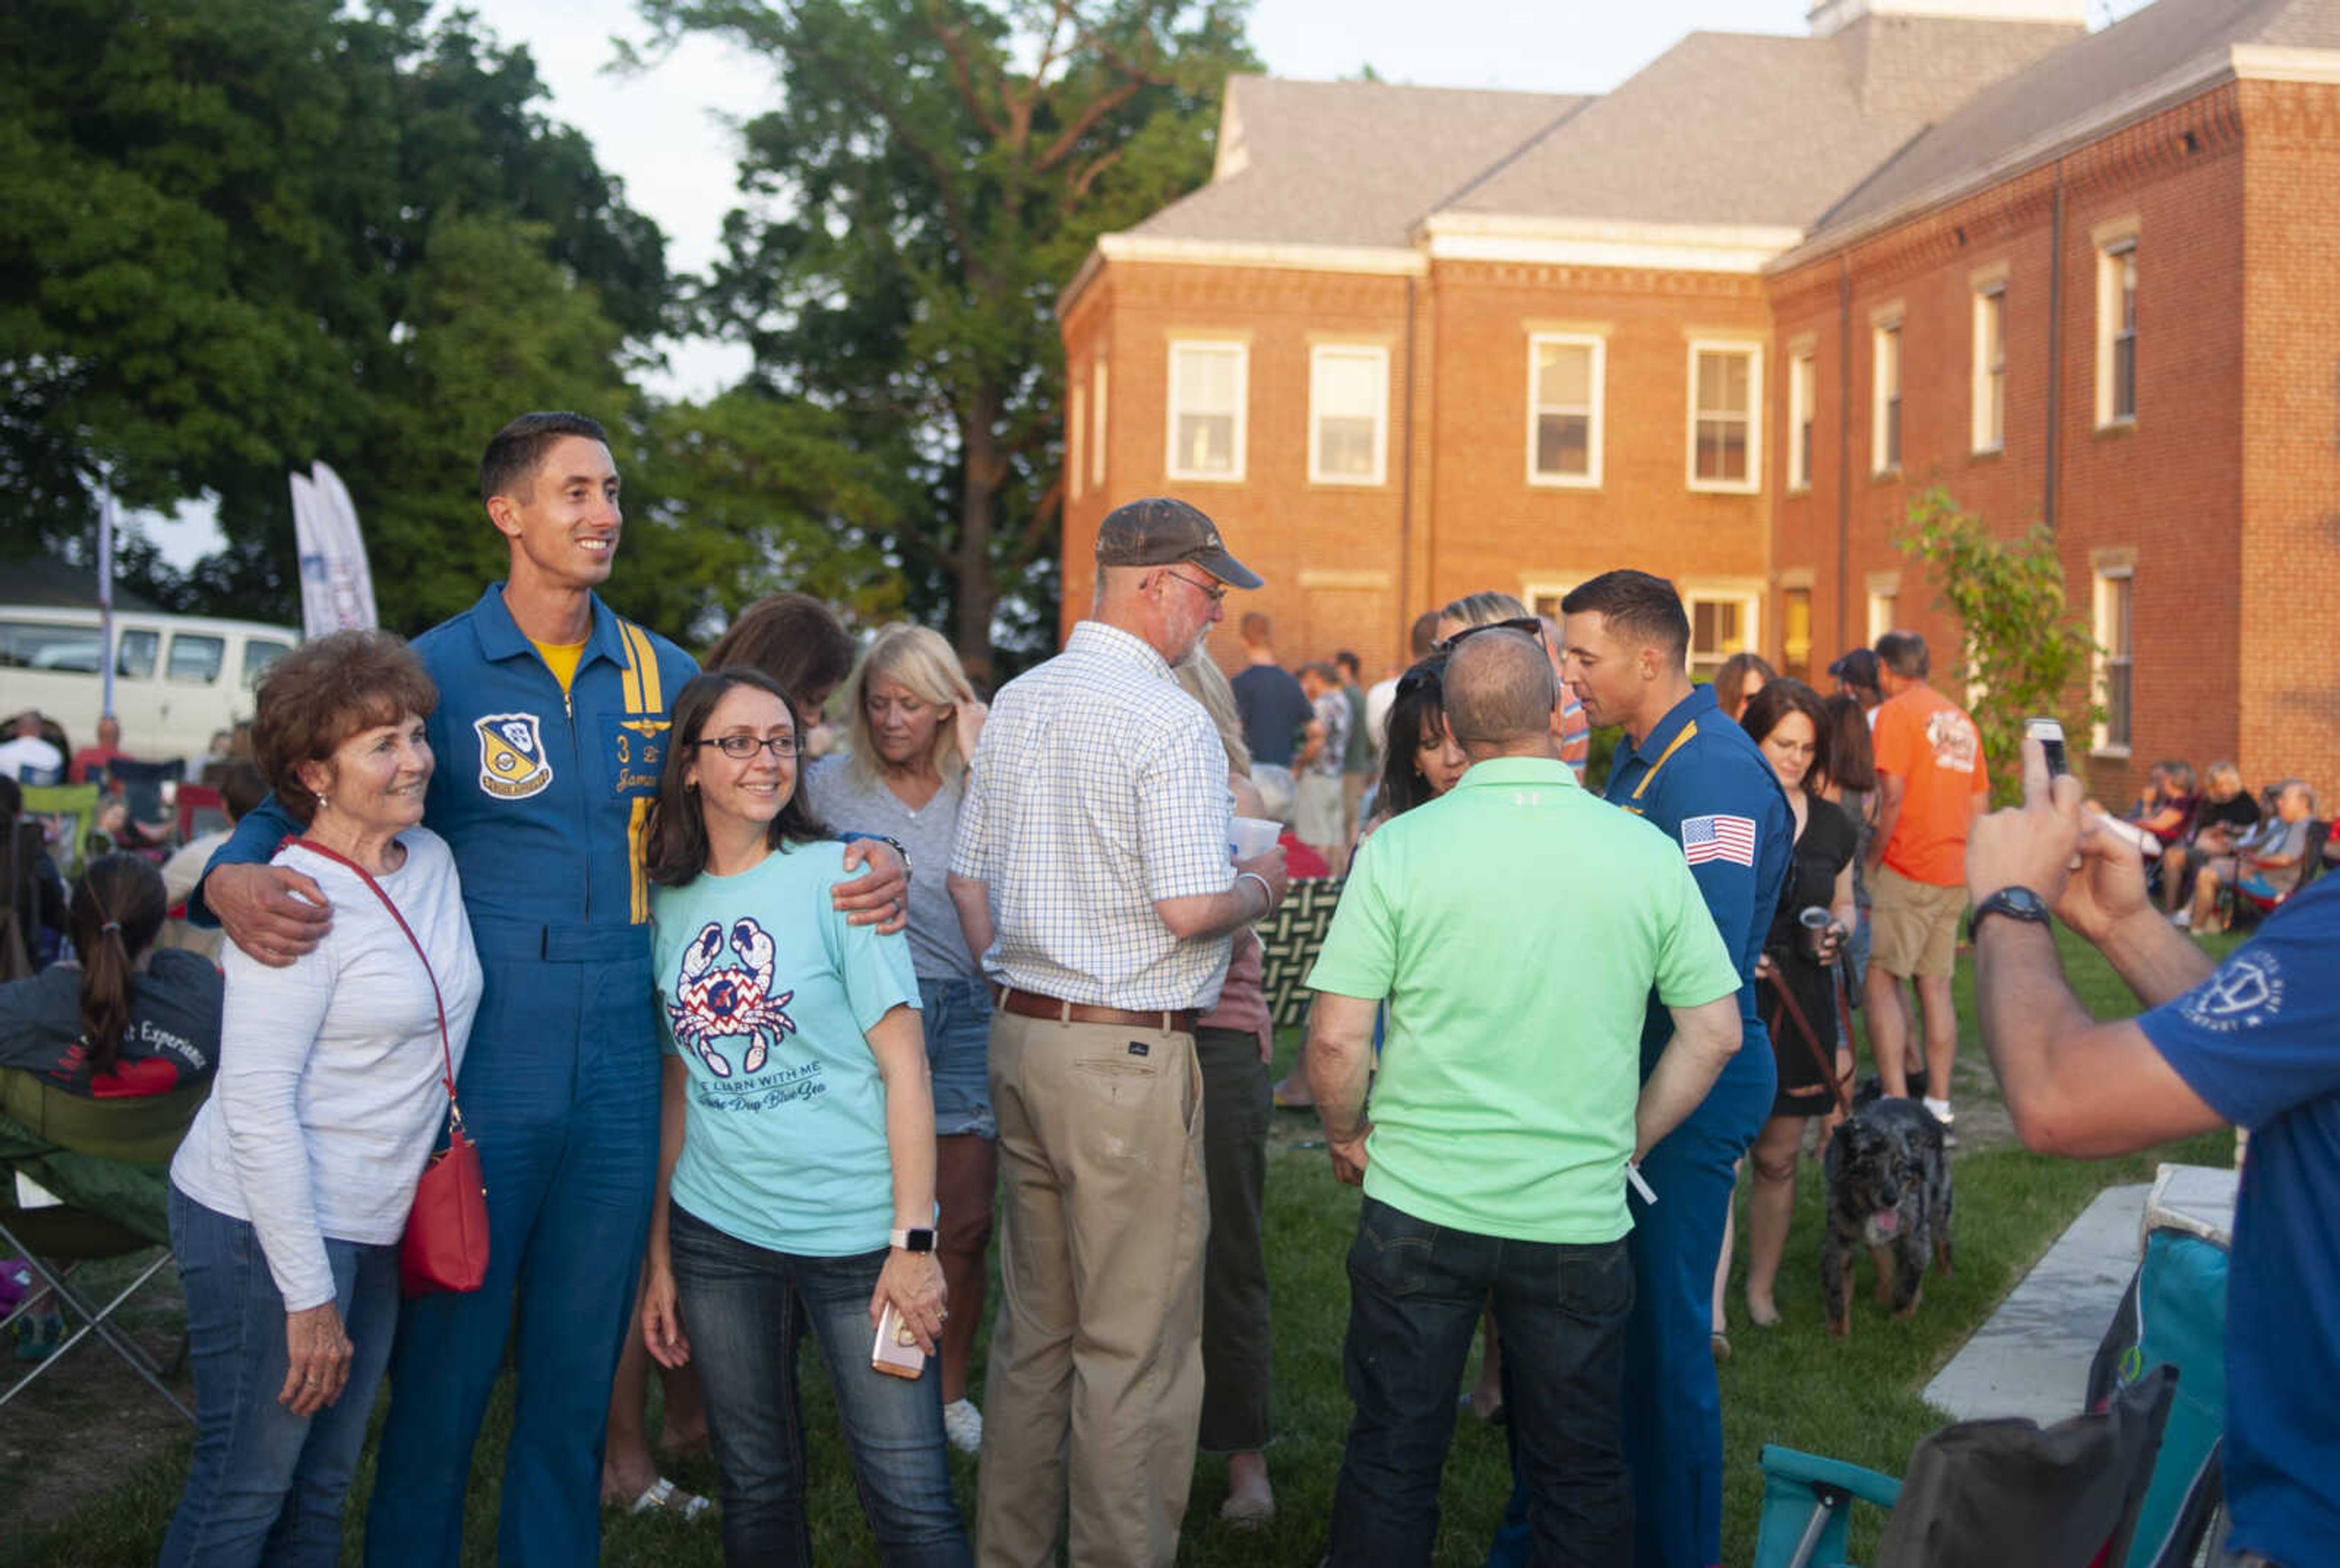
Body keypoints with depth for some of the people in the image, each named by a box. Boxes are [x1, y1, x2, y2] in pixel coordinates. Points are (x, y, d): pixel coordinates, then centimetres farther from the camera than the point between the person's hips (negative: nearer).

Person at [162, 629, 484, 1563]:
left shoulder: (431, 860, 6)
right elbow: (256, 1107, -20)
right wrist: (308, 1295, -20)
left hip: (371, 1232, 8)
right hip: (265, 1229, -8)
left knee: (321, 1493, 18)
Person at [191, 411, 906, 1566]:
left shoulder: (662, 676, 7)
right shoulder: (435, 670, -3)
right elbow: (299, 810, 0)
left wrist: (865, 863, -7)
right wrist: (235, 880, -23)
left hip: (619, 1086, 3)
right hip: (478, 1081, -3)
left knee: (578, 1373, 14)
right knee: (444, 1370, 5)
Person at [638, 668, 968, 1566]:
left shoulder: (838, 876, -5)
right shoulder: (670, 904, 7)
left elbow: (903, 1064, -7)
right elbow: (681, 1088, 13)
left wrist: (914, 1241, -12)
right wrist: (659, 1256, 12)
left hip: (858, 1232, -3)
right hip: (716, 1234, 4)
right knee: (756, 1490, 13)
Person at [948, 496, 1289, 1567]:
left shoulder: (1016, 704, 12)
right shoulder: (1170, 722, -14)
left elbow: (967, 876, 17)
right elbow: (1190, 909, -19)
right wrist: (1260, 886, 0)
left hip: (1022, 1038, 9)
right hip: (1129, 1055, -8)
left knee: (1032, 1328, 17)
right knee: (1136, 1349, 0)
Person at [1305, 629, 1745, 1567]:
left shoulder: (1401, 848, -9)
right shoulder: (1648, 854, -3)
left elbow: (1336, 1038, -11)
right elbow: (1714, 1032, 1)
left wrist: (1349, 1136, 7)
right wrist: (1626, 1143, 12)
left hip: (1419, 1207, -1)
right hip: (1581, 1217, 1)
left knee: (1392, 1455, 14)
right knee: (1581, 1472, 16)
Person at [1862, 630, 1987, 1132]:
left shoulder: (1896, 712, -7)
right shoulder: (1960, 719, 17)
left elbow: (1892, 795, -16)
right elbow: (1979, 801, 17)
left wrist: (1872, 860, -8)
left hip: (1907, 867, -8)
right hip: (1954, 873, 8)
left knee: (1879, 982, -6)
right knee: (1935, 985, 10)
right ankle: (1939, 1110, 11)